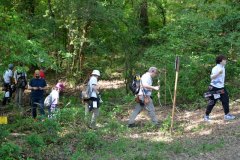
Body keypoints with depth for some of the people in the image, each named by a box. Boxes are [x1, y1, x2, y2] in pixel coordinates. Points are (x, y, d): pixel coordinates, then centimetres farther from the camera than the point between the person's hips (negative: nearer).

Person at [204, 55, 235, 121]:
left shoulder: (223, 68, 9)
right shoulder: (216, 68, -17)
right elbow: (211, 77, -25)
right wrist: (218, 73, -37)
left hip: (221, 88, 8)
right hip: (214, 88, -8)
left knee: (225, 100, 6)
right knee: (212, 103, -1)